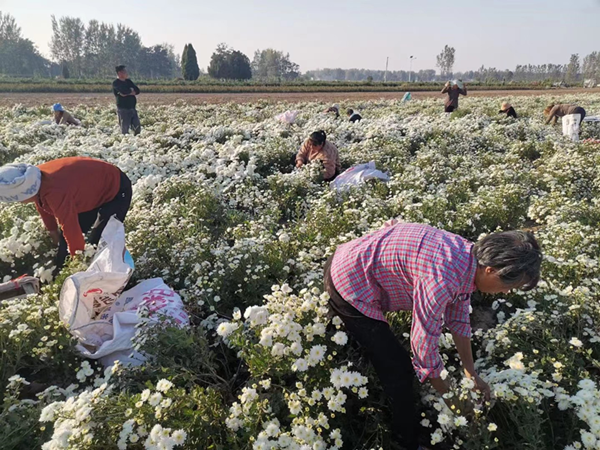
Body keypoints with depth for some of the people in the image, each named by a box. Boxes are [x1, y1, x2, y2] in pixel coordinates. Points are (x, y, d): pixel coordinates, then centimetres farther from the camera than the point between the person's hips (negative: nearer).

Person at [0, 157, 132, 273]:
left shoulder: (57, 193, -39)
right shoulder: (36, 179, -10)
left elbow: (72, 231, -30)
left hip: (116, 191, -9)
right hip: (94, 189, 9)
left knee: (98, 243, -14)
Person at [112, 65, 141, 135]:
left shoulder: (128, 81, 17)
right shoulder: (116, 83, -4)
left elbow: (137, 91, 6)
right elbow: (124, 91, -21)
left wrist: (128, 93, -10)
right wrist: (131, 90, -1)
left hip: (132, 109, 7)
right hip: (123, 109, -6)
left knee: (137, 129, 4)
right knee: (125, 131, -4)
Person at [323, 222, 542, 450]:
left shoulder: (468, 257, -4)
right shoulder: (443, 278, -33)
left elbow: (459, 320, 8)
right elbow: (424, 346, -23)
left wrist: (471, 373, 14)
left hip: (349, 268, 8)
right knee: (398, 368, 3)